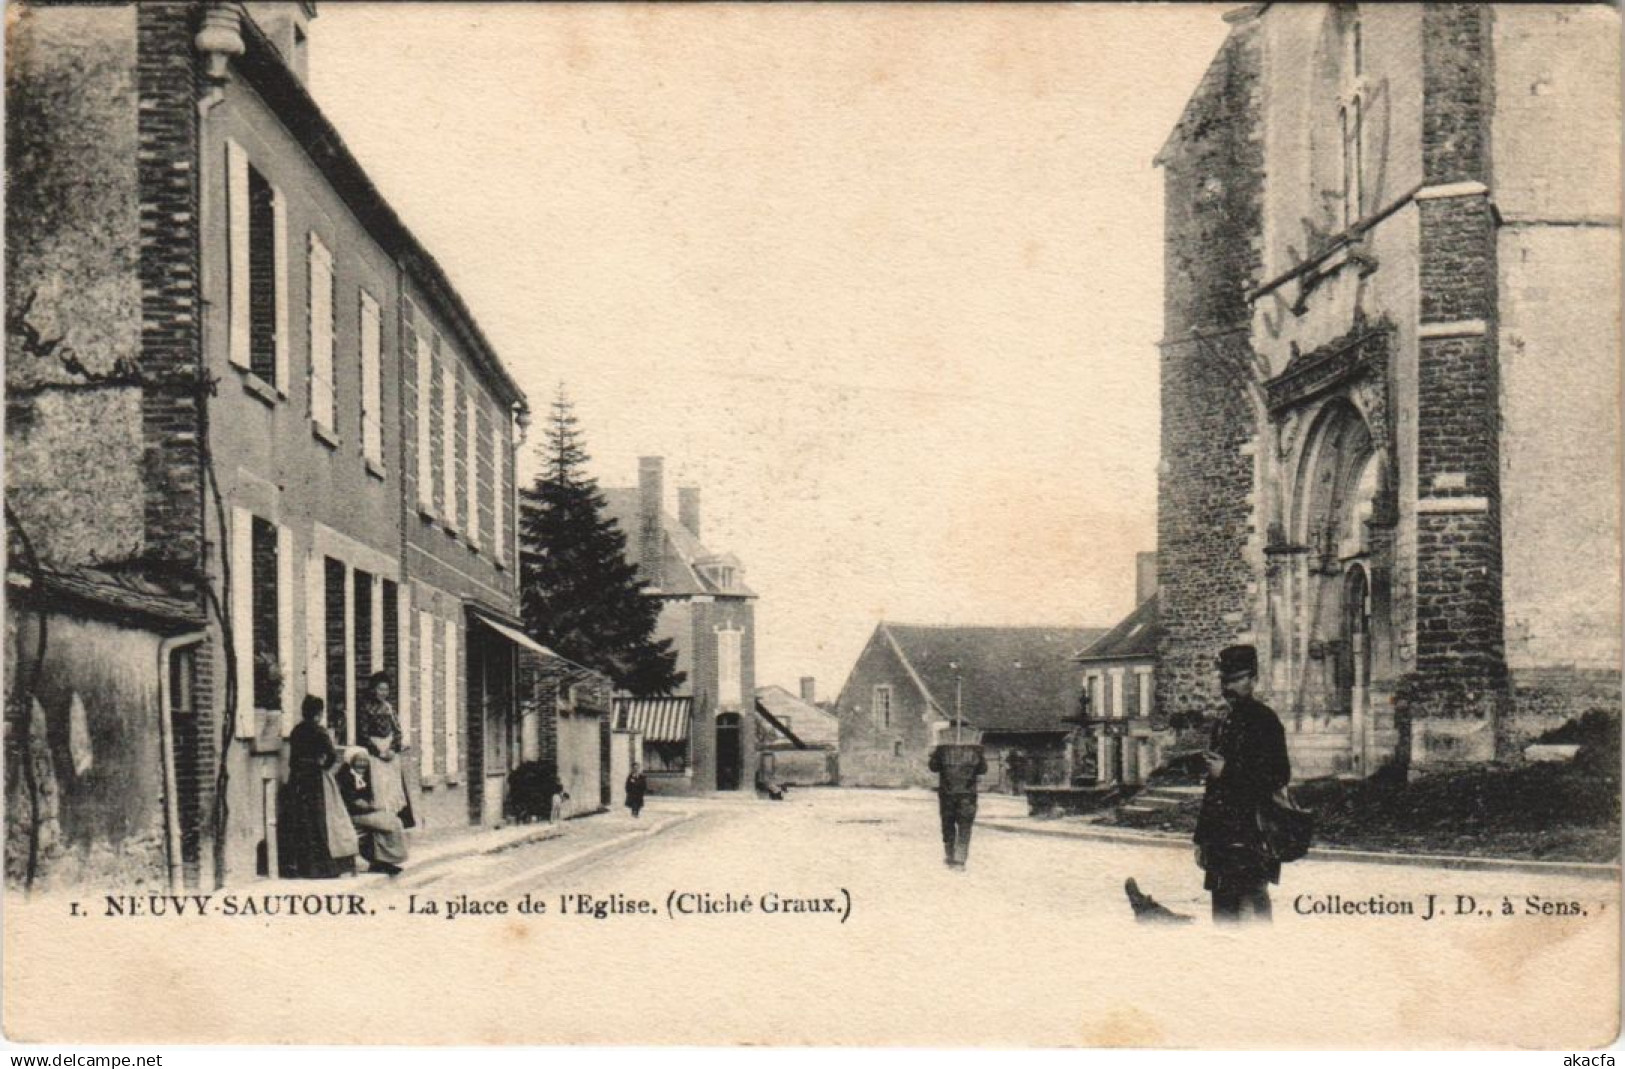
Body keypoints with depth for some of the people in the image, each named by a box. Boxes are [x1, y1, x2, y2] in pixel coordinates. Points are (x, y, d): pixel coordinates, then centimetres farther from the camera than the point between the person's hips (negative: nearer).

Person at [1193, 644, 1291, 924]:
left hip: (1250, 835, -8)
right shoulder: (1224, 720, 16)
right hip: (1220, 836, 8)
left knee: (1251, 905, -9)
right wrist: (1201, 837, 18)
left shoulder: (1264, 720, -7)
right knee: (1223, 910, 9)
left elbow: (1279, 777, -14)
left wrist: (1228, 771, -13)